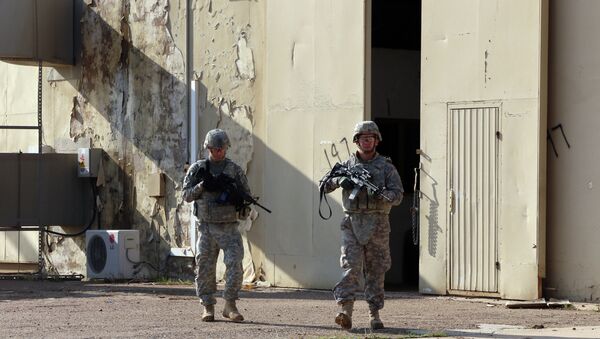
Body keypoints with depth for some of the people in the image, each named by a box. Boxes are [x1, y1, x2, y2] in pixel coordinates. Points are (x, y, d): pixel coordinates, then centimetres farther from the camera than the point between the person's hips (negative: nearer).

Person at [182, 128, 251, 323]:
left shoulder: (235, 170, 5)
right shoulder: (198, 169, 6)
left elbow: (246, 194, 6)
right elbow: (186, 195, 4)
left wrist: (243, 206, -16)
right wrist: (201, 186, -14)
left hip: (229, 228, -1)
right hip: (206, 227, 1)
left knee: (235, 264, -12)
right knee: (205, 268, 1)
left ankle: (230, 305, -3)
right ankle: (208, 307, 10)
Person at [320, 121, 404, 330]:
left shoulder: (386, 166, 6)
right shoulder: (347, 165, 10)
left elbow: (397, 195, -2)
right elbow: (324, 186, 7)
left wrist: (381, 194, -21)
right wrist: (339, 180, -13)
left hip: (377, 224, 0)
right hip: (352, 222, 0)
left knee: (376, 270, 5)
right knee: (350, 265, -13)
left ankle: (374, 314, 12)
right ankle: (345, 311, -21)